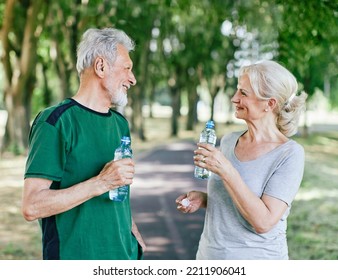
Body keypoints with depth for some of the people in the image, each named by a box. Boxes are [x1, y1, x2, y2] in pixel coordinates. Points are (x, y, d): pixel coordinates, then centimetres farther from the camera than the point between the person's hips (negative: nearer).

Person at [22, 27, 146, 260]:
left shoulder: (120, 123, 10)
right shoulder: (56, 121, -14)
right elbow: (31, 207, -20)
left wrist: (134, 234, 9)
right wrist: (100, 183, -24)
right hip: (73, 258, -6)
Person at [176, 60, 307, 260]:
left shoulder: (289, 154, -15)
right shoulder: (228, 141, 2)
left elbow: (263, 222, -22)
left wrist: (226, 171, -26)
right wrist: (204, 200, -4)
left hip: (258, 258, -5)